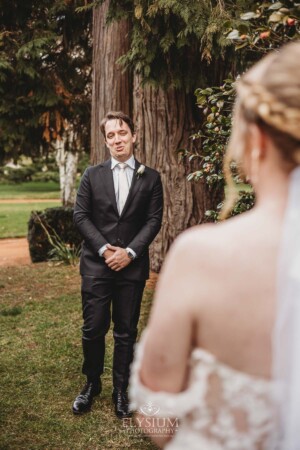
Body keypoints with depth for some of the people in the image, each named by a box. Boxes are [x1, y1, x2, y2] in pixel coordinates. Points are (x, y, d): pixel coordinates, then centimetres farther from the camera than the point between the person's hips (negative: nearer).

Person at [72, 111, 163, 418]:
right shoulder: (92, 175, 6)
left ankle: (121, 389, 21)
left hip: (132, 266, 0)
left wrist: (130, 251, -11)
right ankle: (92, 384, 24)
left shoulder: (150, 178, 6)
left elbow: (154, 220, 1)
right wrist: (104, 249, -10)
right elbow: (80, 215, 1)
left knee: (126, 332, 7)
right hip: (96, 265, 0)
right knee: (93, 329, 3)